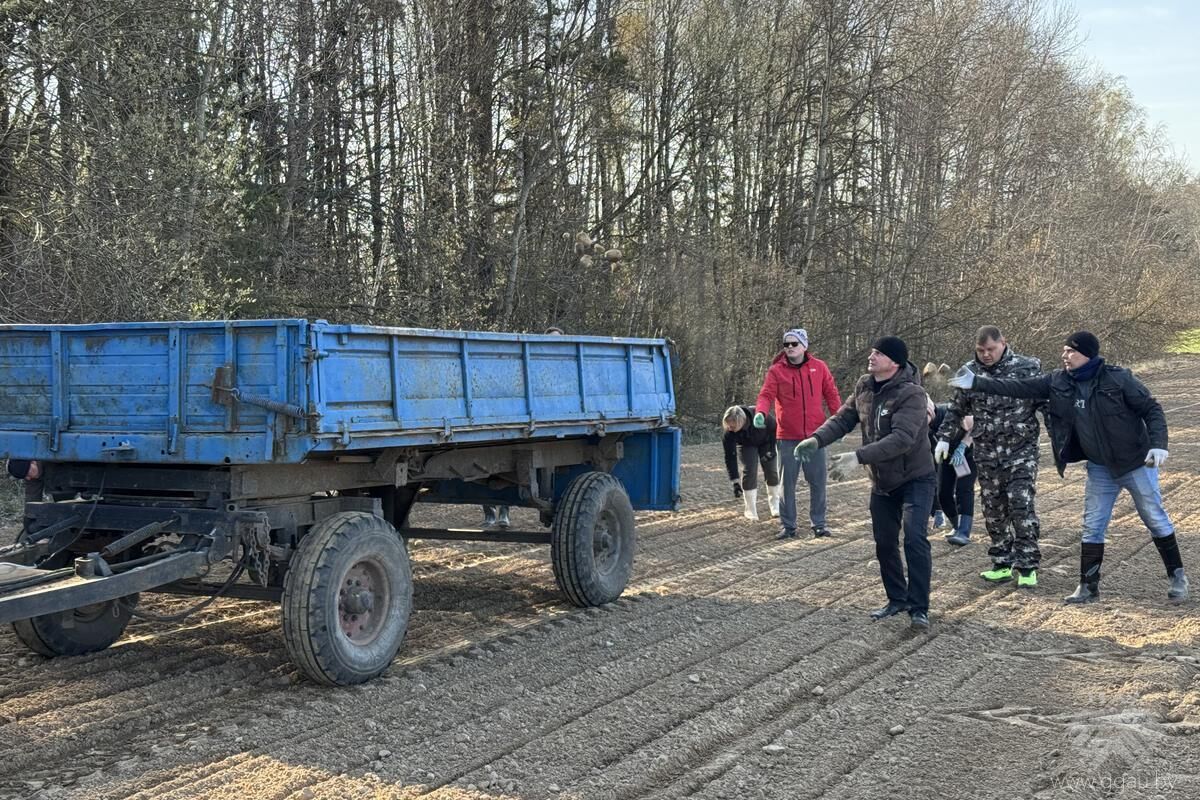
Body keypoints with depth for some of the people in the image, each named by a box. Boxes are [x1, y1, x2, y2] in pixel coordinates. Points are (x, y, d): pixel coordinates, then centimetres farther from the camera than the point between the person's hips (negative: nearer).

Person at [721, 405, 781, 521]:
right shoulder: (729, 433, -36)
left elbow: (775, 427, -20)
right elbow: (730, 457, -29)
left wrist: (772, 450, -21)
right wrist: (735, 482, -30)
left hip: (766, 441, 0)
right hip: (746, 445, 0)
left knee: (772, 471, -3)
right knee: (749, 472, -13)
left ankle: (775, 507, 13)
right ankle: (751, 512, -6)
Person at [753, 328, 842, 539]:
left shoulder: (819, 367, 3)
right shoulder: (776, 371, -2)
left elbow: (831, 394, 6)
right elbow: (766, 395, -12)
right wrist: (760, 412, -31)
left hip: (815, 435, 1)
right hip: (788, 437, -1)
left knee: (818, 482, 7)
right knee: (787, 482, 5)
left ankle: (818, 523, 20)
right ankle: (788, 525, 14)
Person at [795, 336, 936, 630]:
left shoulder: (911, 394, -26)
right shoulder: (864, 387, -2)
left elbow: (901, 439, -36)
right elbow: (843, 418, 1)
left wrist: (859, 457, -43)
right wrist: (818, 439, -19)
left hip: (915, 479, -7)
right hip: (882, 481, 7)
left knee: (914, 538, -19)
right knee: (884, 543, 12)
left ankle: (919, 608, -12)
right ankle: (897, 599, 28)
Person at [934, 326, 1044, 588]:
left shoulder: (1027, 368, -5)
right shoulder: (969, 371, 5)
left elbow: (1045, 402, -1)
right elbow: (956, 409, 16)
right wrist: (944, 437, 10)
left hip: (1021, 451, -4)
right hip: (987, 453, 4)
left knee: (1022, 507, -8)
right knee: (993, 511, 7)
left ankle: (1027, 567, 0)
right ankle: (1002, 564, 18)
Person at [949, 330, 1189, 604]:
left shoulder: (1118, 378, -17)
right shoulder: (1058, 382, -4)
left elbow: (1152, 410, -12)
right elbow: (1019, 387, -4)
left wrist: (1158, 445, -24)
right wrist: (976, 382, -8)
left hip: (1136, 463, -5)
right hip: (1100, 468, 5)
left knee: (1155, 519, 6)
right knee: (1092, 526, 6)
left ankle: (1177, 576, 21)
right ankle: (1088, 586, 14)